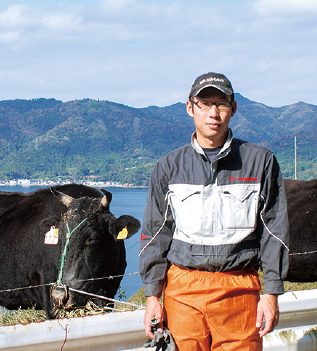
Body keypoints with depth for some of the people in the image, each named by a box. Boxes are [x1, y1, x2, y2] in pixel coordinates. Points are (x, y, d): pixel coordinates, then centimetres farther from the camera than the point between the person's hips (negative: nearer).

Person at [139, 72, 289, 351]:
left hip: (240, 289, -1)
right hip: (183, 288, 1)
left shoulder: (260, 161, 6)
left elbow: (274, 230, 6)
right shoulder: (169, 167, 9)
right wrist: (152, 296, 3)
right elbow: (155, 234, 11)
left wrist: (272, 293, 0)